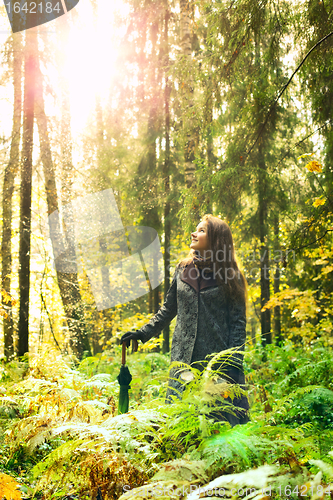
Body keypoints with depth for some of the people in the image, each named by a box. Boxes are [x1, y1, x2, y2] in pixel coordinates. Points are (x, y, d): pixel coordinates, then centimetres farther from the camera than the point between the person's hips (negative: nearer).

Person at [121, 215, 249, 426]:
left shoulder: (229, 276, -2)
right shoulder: (183, 270, 9)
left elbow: (238, 322, -2)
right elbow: (169, 309, 19)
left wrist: (234, 362, -9)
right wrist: (144, 333, 14)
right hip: (185, 358, 3)